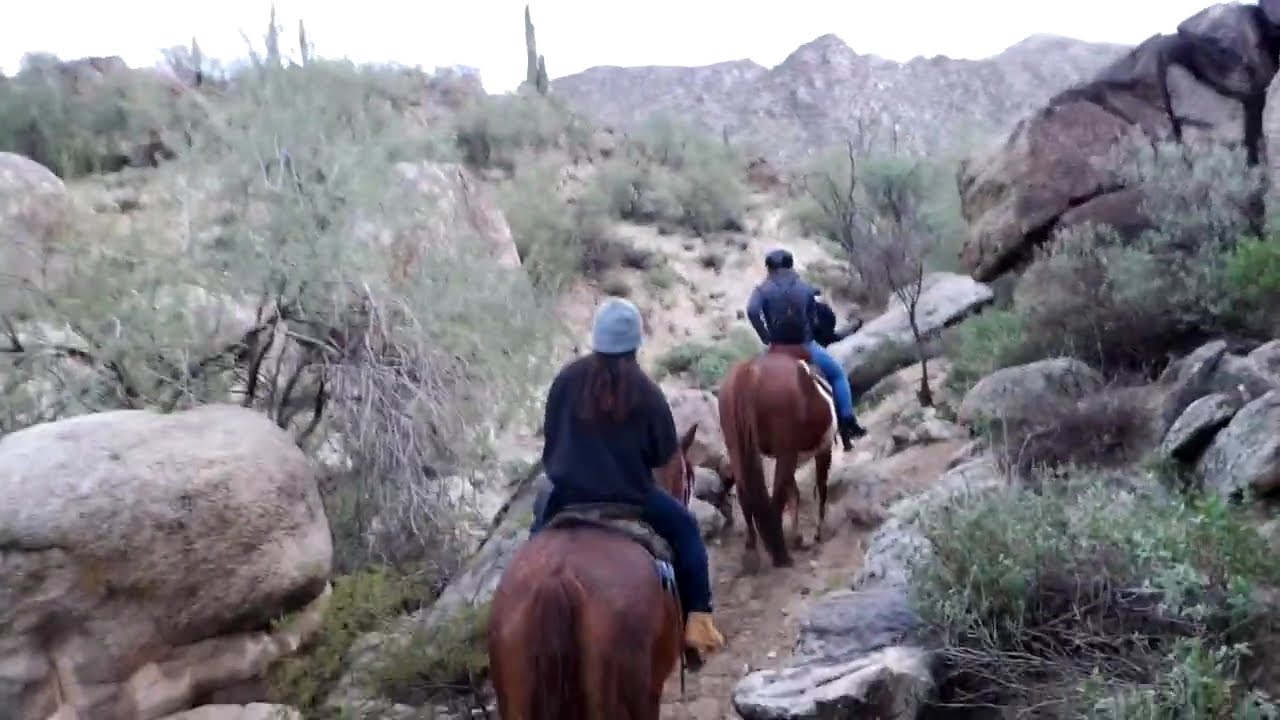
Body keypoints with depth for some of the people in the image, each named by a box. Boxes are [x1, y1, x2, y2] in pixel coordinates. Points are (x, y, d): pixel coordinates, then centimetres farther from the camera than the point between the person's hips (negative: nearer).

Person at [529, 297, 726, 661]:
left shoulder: (567, 380, -5)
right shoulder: (645, 391, -13)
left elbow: (549, 435, 6)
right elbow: (665, 452, -4)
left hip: (567, 495, 3)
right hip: (629, 499, -3)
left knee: (542, 519, 35)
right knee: (685, 529, 19)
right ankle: (697, 619, 12)